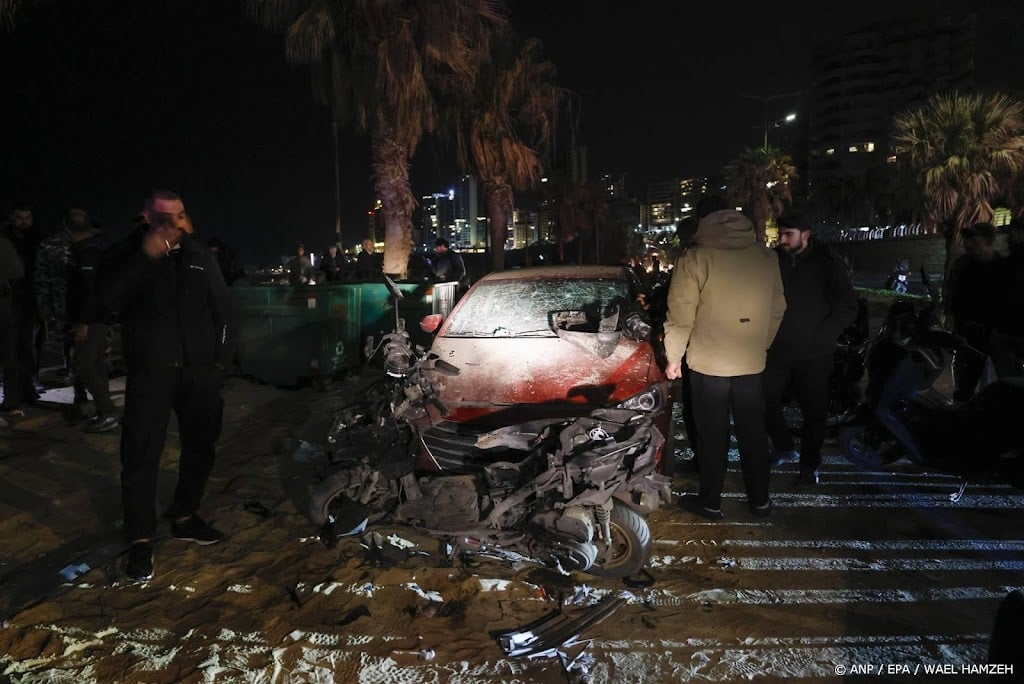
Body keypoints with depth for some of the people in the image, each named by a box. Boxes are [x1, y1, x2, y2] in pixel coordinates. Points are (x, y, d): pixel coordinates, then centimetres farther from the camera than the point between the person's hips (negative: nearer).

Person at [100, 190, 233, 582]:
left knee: (201, 446, 12)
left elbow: (222, 306, 12)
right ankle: (140, 539, 5)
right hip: (150, 370, -4)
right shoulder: (129, 254, 0)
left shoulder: (199, 256, 9)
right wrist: (144, 258, -25)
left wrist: (220, 354, 7)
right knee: (142, 453, -4)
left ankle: (184, 517, 29)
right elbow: (109, 300, -16)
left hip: (200, 368, 4)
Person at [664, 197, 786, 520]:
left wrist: (674, 357, 0)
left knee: (713, 434, 9)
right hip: (752, 364, 4)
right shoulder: (766, 256, 1)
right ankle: (759, 499, 29)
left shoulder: (695, 258, -12)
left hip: (708, 363, -3)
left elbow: (680, 315, -12)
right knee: (753, 432, 16)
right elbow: (777, 310, 7)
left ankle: (711, 502, 21)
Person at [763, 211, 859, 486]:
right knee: (765, 401, 5)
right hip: (777, 351, 2)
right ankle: (784, 447, 29)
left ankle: (810, 464, 25)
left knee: (814, 412, 6)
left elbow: (847, 308, -4)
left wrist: (821, 337, -12)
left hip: (814, 356, -2)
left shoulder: (827, 264, -6)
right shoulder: (773, 260, 1)